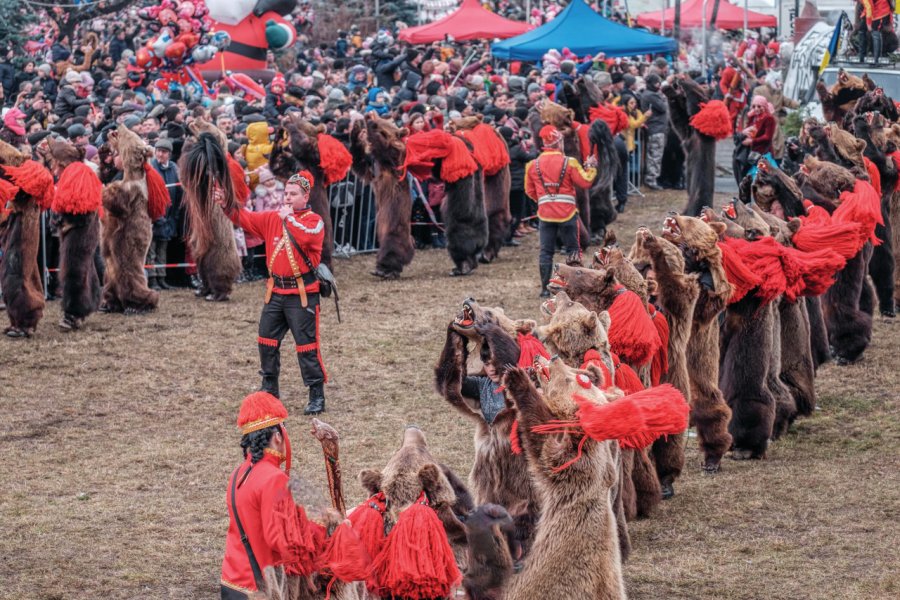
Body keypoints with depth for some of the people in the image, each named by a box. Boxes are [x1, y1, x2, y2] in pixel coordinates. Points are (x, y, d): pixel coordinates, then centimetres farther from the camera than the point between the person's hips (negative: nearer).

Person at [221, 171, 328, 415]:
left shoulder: (314, 221, -6)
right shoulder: (273, 218, 10)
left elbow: (306, 236, -26)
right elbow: (246, 219, 5)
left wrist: (288, 218, -15)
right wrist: (227, 205, -10)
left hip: (302, 293, -6)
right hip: (276, 292, 6)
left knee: (307, 345, -5)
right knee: (267, 341, 12)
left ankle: (317, 396, 2)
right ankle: (269, 390, 26)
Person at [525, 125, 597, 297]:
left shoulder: (533, 165, 0)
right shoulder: (569, 163, -9)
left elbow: (530, 191, 8)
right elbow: (585, 182, -7)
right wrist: (591, 167, 10)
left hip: (545, 213, 2)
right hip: (567, 213, -2)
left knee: (546, 251, 7)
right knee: (572, 249, 10)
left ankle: (545, 288, 6)